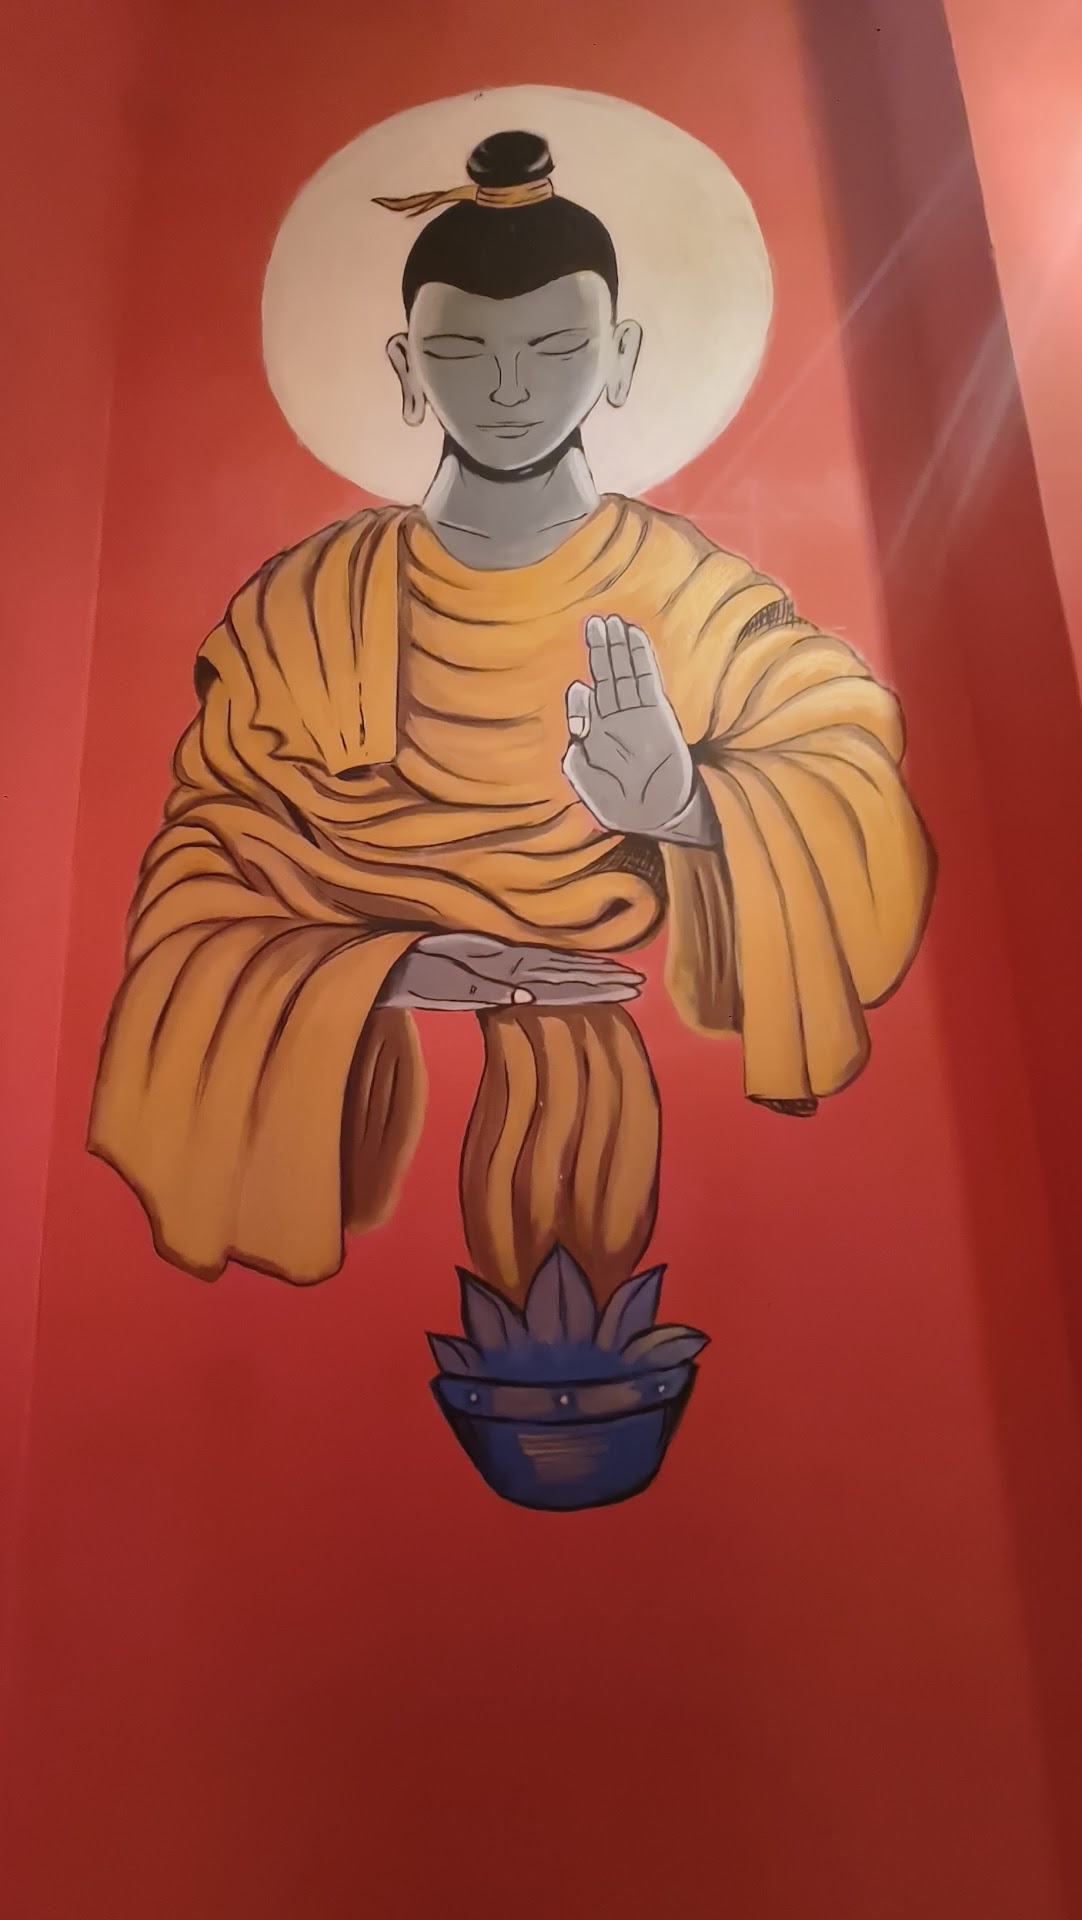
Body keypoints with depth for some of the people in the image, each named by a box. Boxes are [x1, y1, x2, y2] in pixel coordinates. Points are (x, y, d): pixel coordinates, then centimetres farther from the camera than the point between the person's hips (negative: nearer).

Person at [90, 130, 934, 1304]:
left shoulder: (697, 595, -2)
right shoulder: (301, 613, -1)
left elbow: (863, 813, -10)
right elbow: (197, 921, -3)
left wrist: (690, 812, -30)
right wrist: (404, 971, -20)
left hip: (629, 1130, 0)